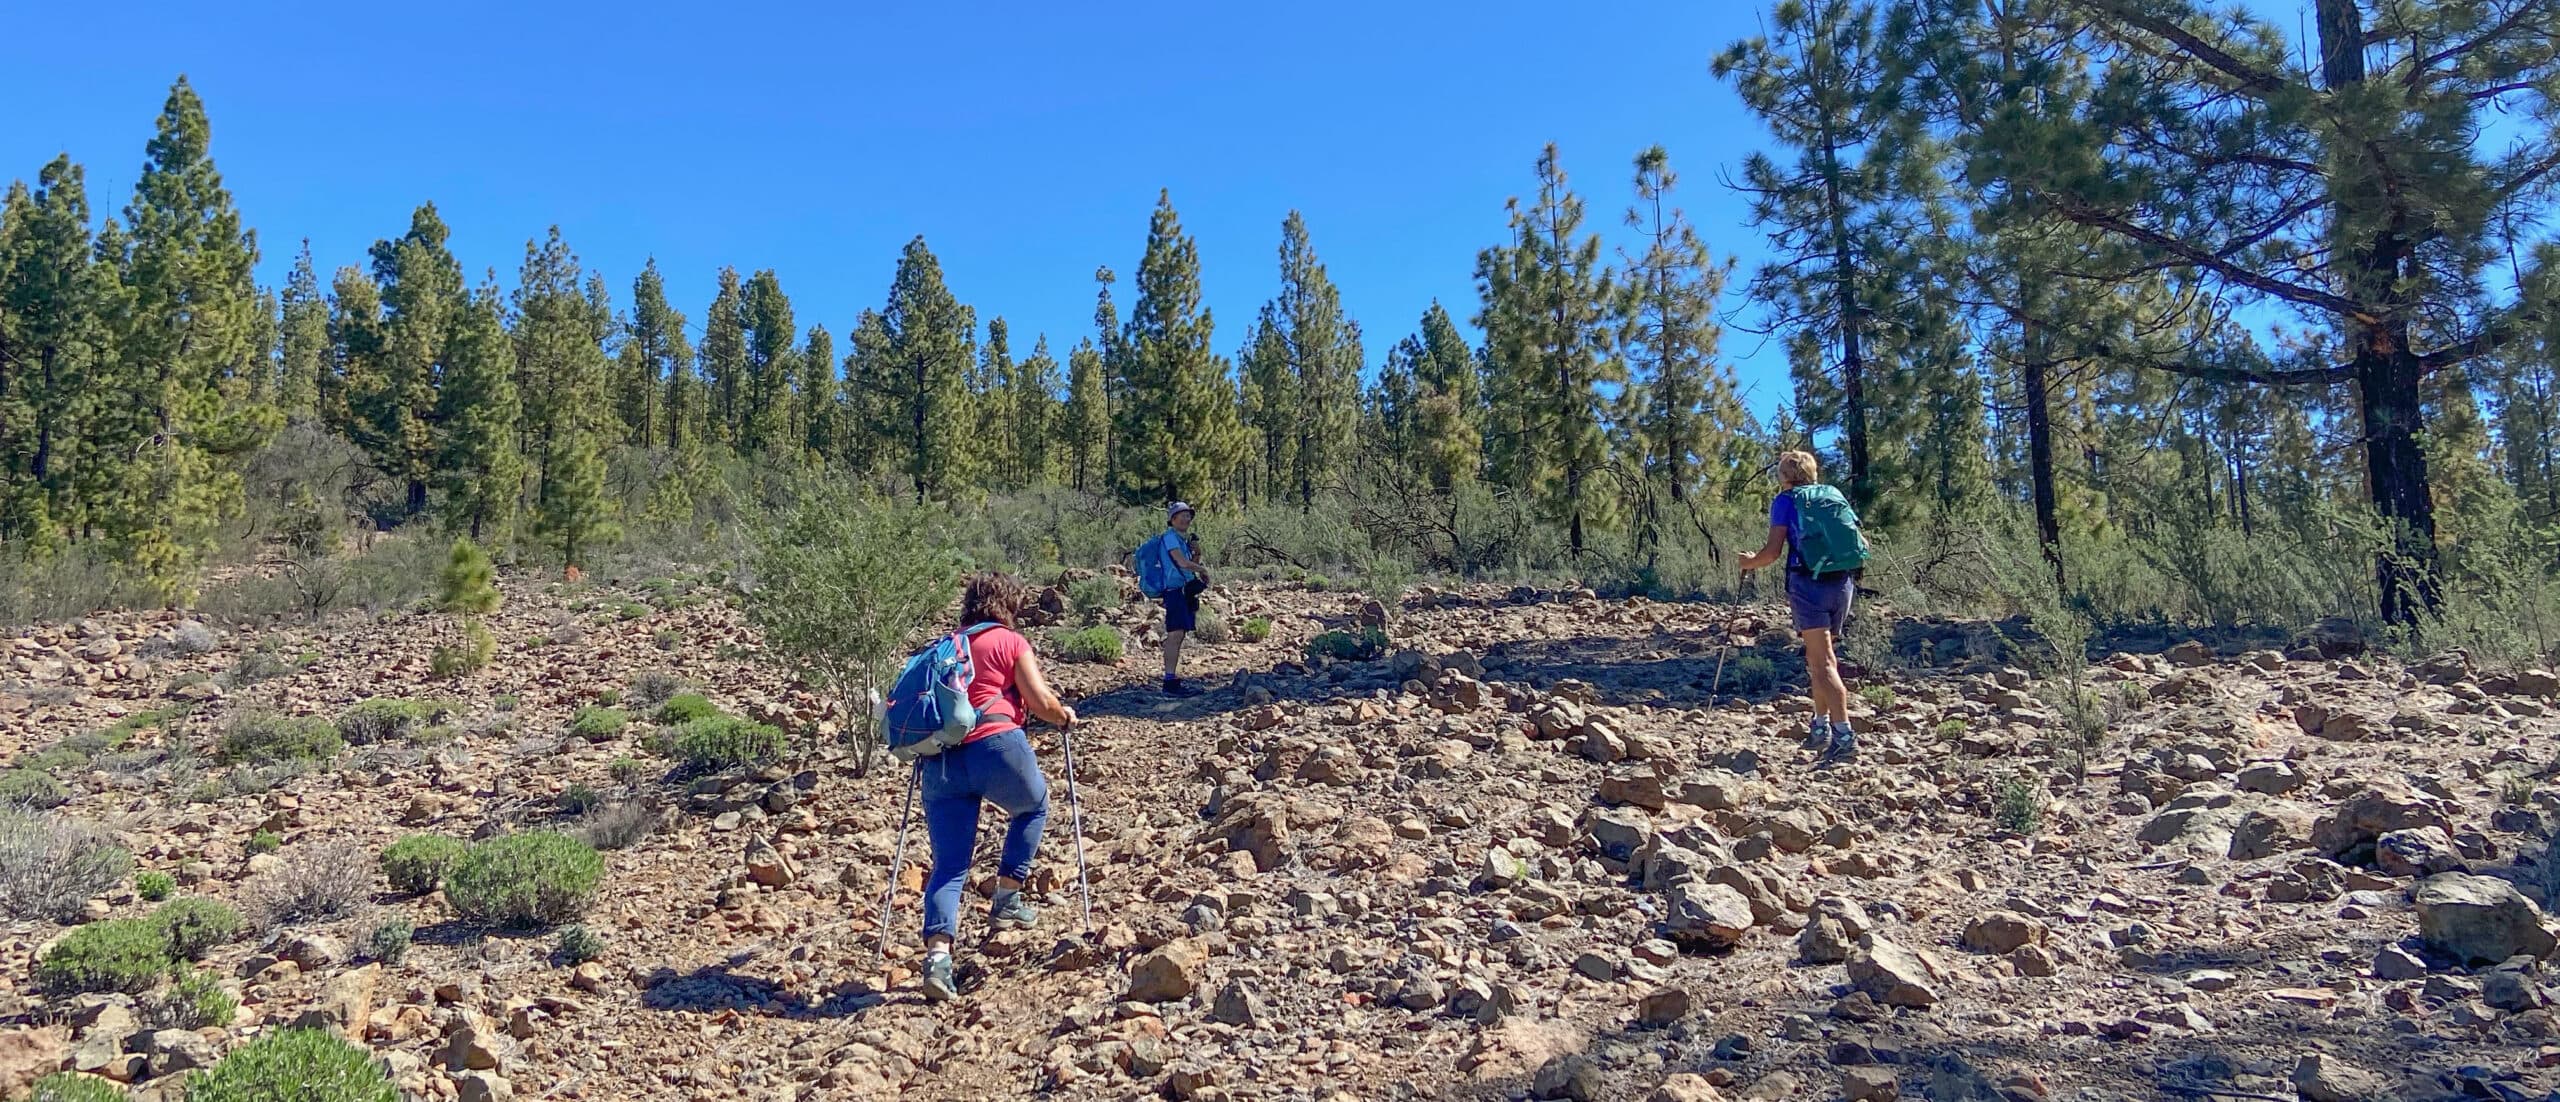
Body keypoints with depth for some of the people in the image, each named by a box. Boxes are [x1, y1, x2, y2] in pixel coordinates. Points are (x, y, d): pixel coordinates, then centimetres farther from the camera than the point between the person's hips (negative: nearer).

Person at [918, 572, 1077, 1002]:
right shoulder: (1010, 641, 7)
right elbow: (1040, 701, 0)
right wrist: (1065, 715, 20)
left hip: (942, 759, 4)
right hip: (996, 747, -4)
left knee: (948, 865, 4)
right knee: (1033, 808, 27)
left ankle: (937, 955, -13)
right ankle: (1006, 901, 24)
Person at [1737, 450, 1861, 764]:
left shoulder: (1784, 501, 3)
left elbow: (1773, 551, -6)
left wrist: (1750, 562, 13)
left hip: (1809, 582, -6)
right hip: (1843, 582, 6)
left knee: (1823, 662, -9)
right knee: (1820, 656, 20)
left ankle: (1844, 736, -17)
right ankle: (1821, 727, 24)